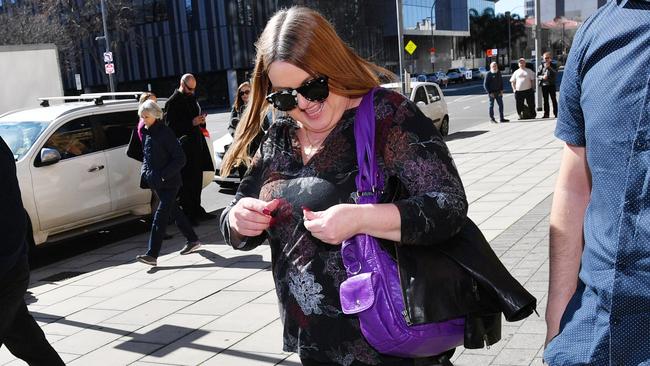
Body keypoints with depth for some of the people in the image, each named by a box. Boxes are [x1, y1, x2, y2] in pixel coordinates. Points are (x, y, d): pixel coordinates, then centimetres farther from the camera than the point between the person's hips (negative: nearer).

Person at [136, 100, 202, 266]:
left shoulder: (165, 133, -14)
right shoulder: (147, 133, 9)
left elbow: (180, 159, -16)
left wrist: (163, 175, -20)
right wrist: (145, 172, 4)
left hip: (169, 182, -8)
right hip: (156, 183, 8)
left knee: (160, 216, -12)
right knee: (174, 212, 18)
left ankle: (152, 254, -14)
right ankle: (193, 240, 33)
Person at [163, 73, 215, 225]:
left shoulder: (192, 98, 17)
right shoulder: (173, 102, -8)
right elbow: (170, 125, -13)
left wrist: (201, 120, 4)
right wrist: (192, 123, -19)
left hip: (197, 144, 8)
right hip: (183, 147, -8)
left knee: (197, 181, 13)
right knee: (186, 182, -5)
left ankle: (197, 210, 22)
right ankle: (188, 214, 0)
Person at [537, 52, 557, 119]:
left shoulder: (552, 65, 4)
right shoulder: (541, 66, 8)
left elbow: (555, 74, -8)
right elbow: (538, 75, 6)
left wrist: (550, 68, -13)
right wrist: (542, 77, -14)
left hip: (551, 84, -2)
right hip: (544, 85, 2)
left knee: (553, 99, -1)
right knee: (545, 100, 5)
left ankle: (556, 113, 2)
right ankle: (546, 114, 9)